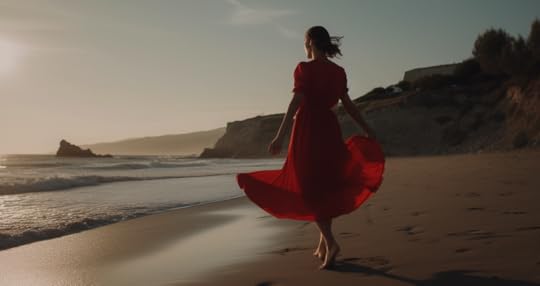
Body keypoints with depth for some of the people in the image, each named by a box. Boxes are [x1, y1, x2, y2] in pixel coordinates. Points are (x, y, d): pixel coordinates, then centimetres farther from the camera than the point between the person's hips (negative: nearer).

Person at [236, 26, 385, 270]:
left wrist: (280, 136, -20)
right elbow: (347, 104, 10)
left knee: (307, 188, 3)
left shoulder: (304, 68, -8)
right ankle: (323, 245, 18)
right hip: (330, 128, 5)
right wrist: (367, 129, 20)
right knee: (326, 187, 15)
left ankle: (330, 242, -13)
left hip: (308, 129, -5)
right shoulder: (338, 71, 8)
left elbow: (296, 102, -17)